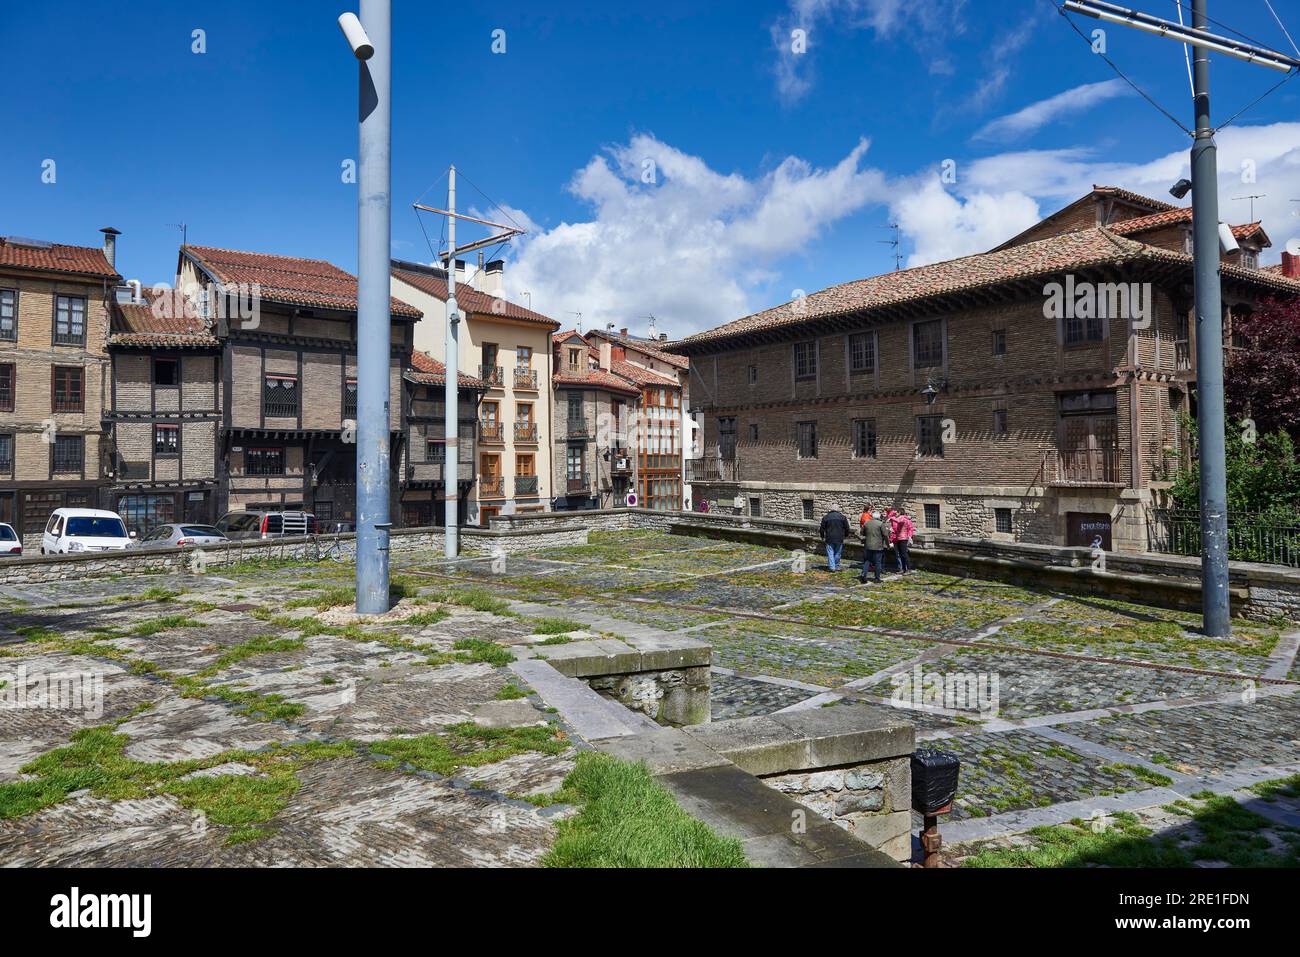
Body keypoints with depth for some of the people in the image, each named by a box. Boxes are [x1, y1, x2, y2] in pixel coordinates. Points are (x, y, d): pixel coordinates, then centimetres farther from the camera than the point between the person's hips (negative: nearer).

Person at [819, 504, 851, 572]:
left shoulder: (825, 517, 0)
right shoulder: (842, 517, 1)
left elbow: (822, 528, 4)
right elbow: (846, 528, 5)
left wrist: (822, 537, 17)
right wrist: (846, 535, 21)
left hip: (829, 539, -1)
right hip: (839, 539, 1)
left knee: (830, 553, 2)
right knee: (838, 553, 11)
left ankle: (832, 567, -6)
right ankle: (837, 567, 17)